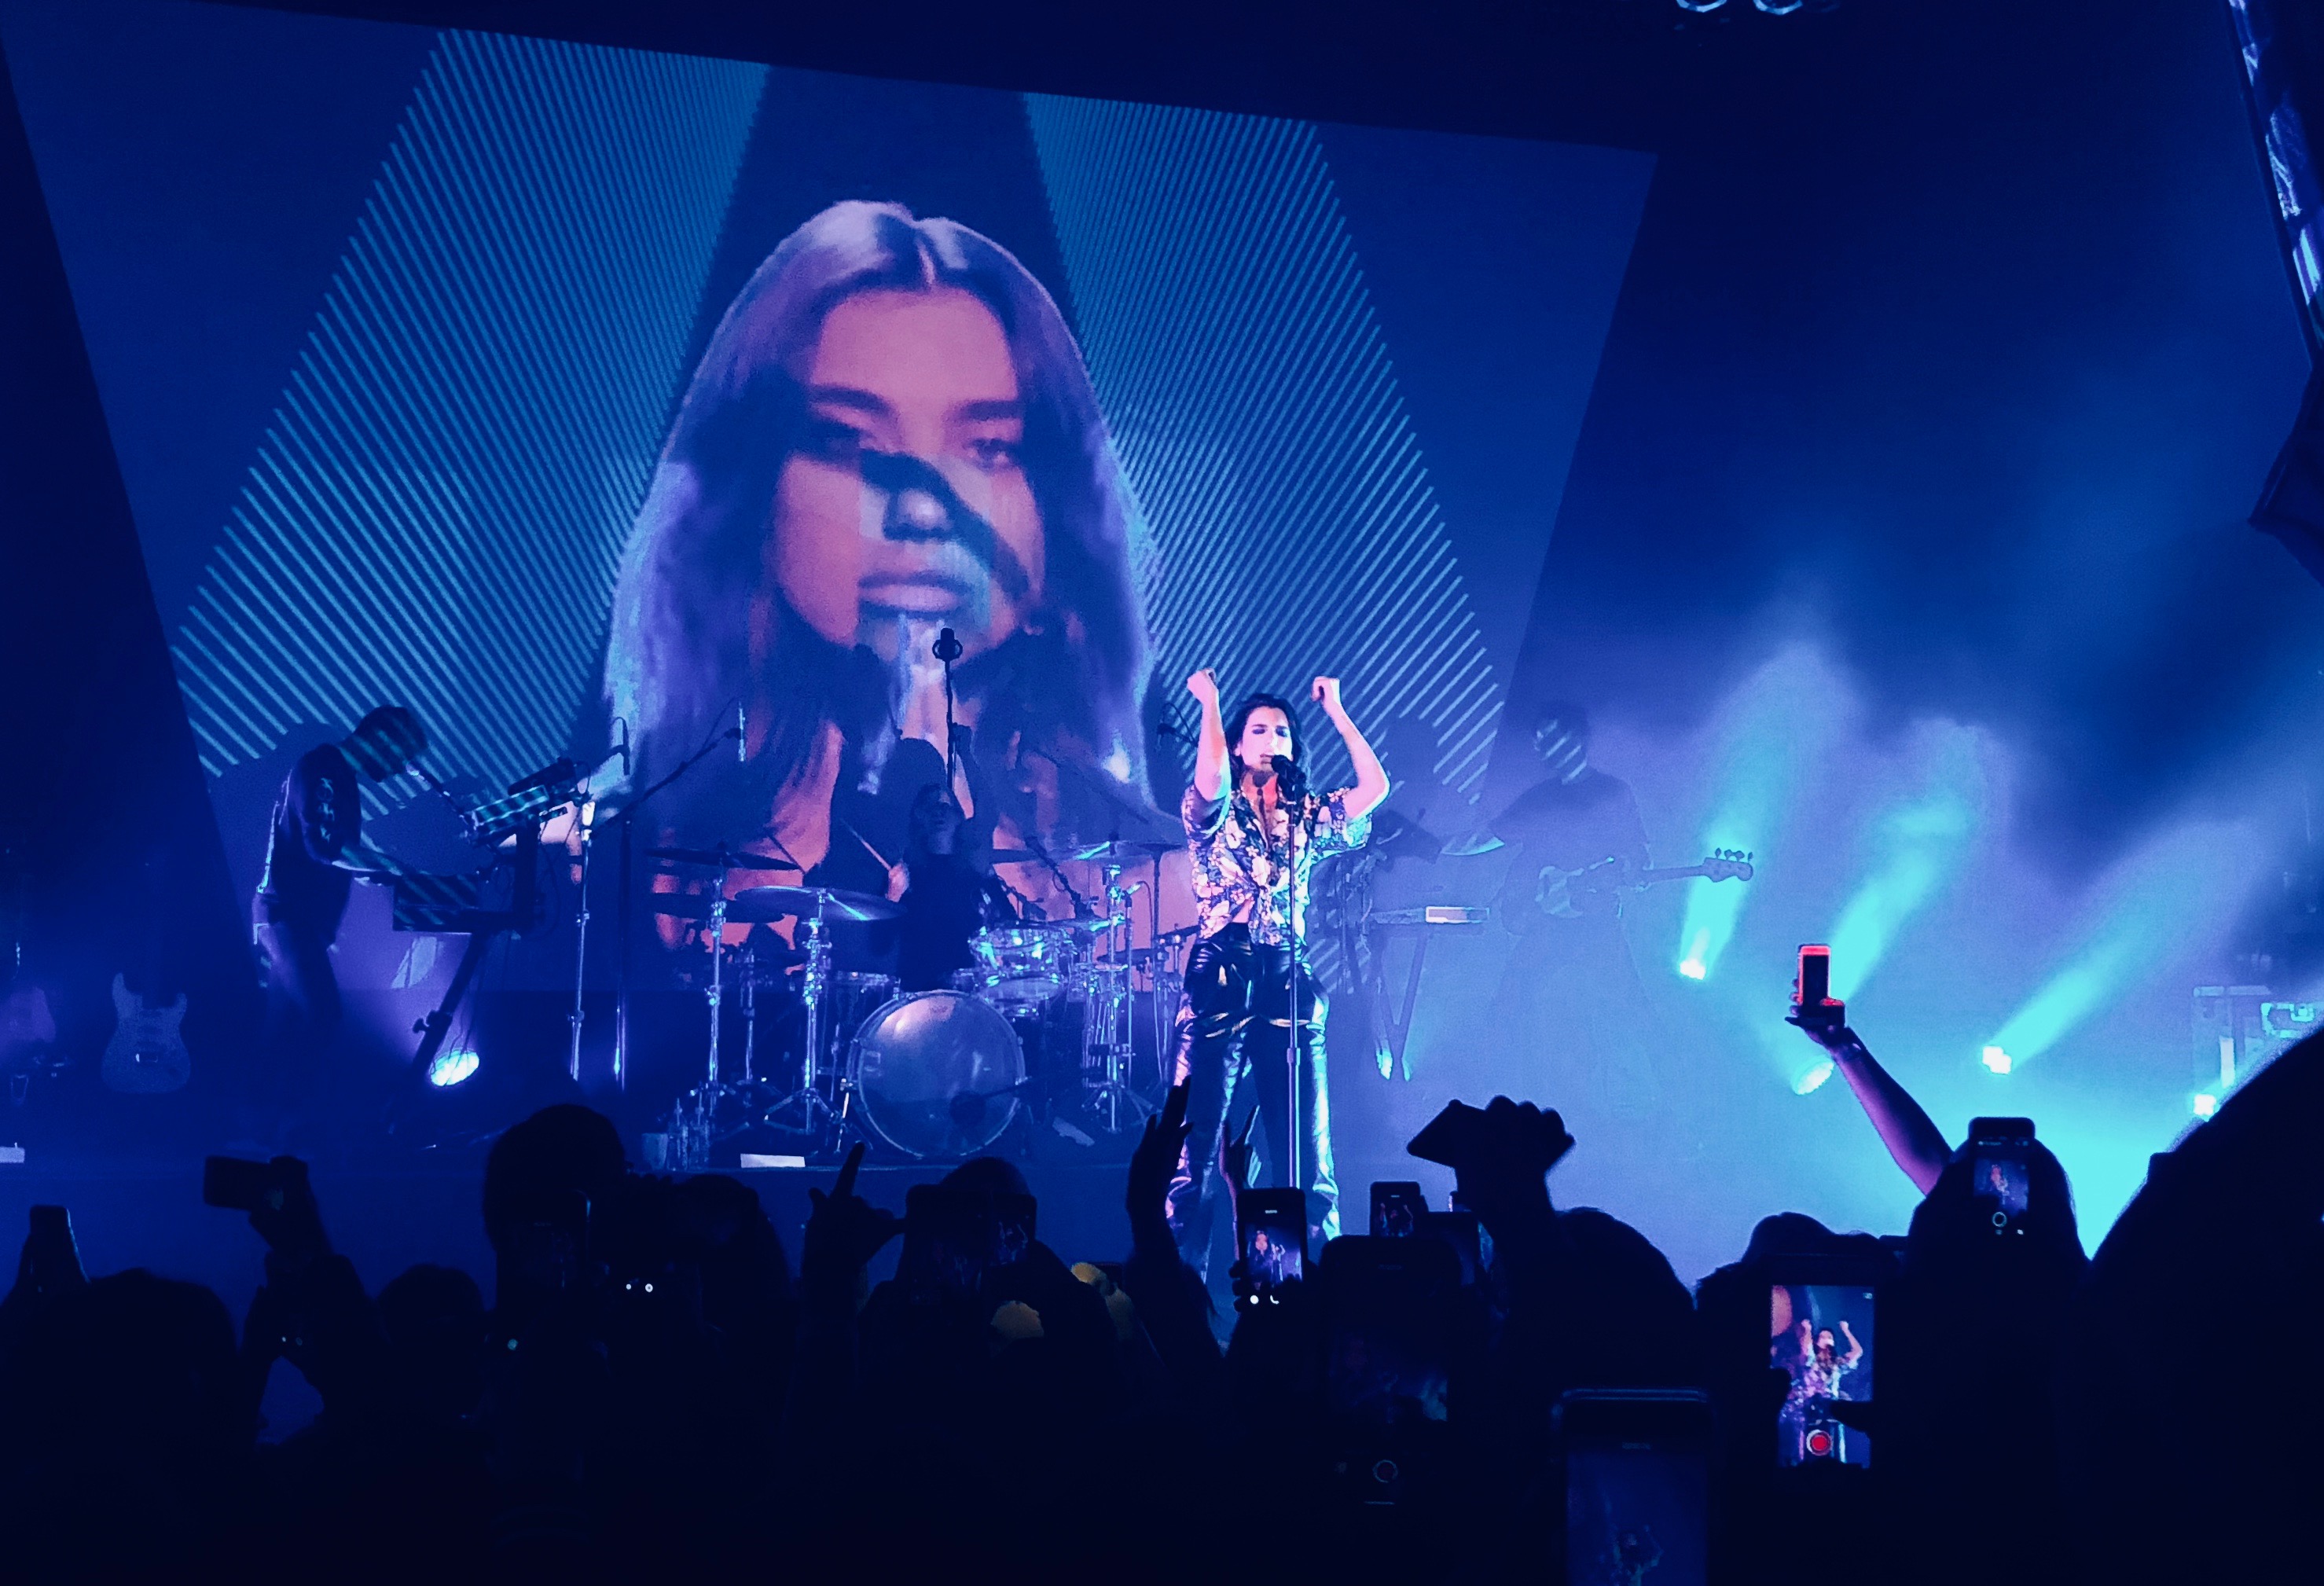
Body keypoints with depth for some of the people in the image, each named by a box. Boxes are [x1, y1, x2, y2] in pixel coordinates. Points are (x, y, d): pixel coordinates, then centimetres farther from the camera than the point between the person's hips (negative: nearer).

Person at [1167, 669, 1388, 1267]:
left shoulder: (1308, 817, 15)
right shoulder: (1215, 811, 5)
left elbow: (1375, 787, 3)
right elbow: (1210, 778, -17)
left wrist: (1336, 712, 8)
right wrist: (1210, 703, -4)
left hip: (1289, 984, 3)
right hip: (1219, 981, -3)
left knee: (1307, 1151, 3)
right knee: (1198, 1142, -5)